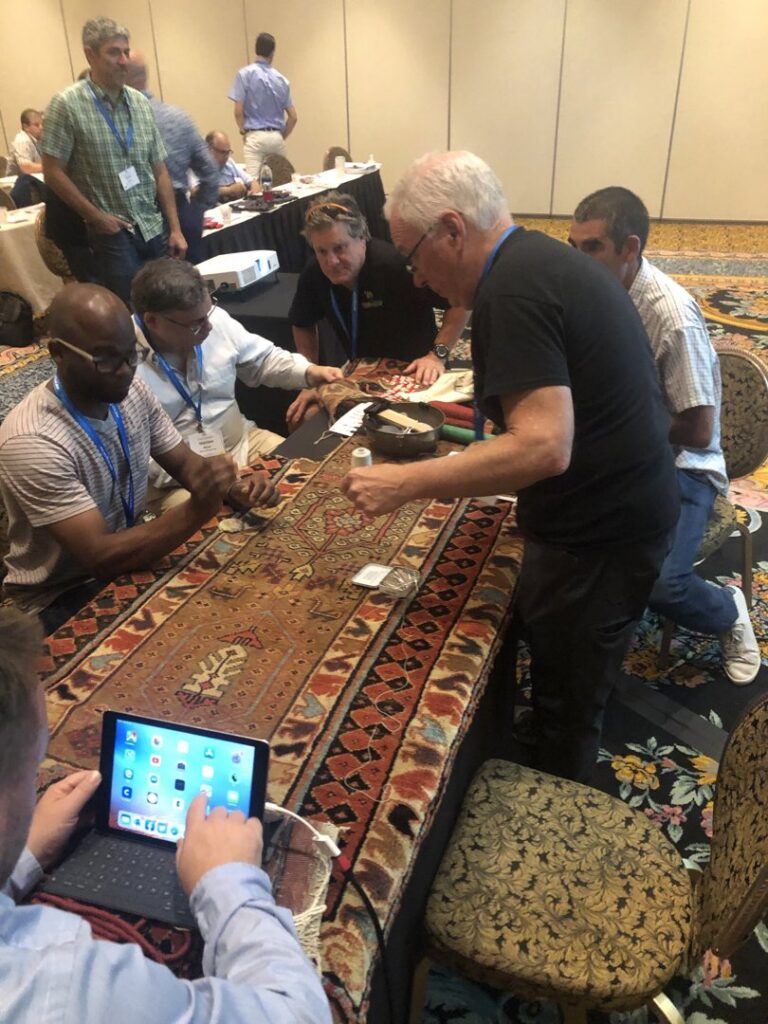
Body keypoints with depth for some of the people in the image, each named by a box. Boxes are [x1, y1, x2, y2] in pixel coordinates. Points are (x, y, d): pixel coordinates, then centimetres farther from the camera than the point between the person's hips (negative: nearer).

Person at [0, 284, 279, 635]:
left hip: (128, 552, 7)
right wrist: (198, 510, -44)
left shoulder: (131, 391, -8)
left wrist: (231, 489, -19)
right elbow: (101, 558, -31)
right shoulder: (30, 442, -29)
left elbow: (184, 462, 3)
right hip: (63, 597, -6)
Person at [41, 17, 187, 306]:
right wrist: (96, 217, -10)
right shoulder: (67, 105, -6)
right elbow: (53, 173, -6)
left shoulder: (140, 103, 8)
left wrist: (175, 228, 6)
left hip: (153, 230, 5)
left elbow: (159, 170, 10)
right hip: (112, 233, -5)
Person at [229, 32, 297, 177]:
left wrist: (244, 130, 10)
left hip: (255, 137, -4)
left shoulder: (245, 74, -3)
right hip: (276, 137, 4)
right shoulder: (281, 79, 9)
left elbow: (238, 111, -8)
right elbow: (293, 117, 8)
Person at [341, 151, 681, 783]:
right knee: (571, 686, 25)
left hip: (597, 534, -10)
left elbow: (545, 446, -31)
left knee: (566, 703, 10)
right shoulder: (543, 259, 9)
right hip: (630, 506, 10)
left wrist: (403, 484, -26)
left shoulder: (513, 292, -22)